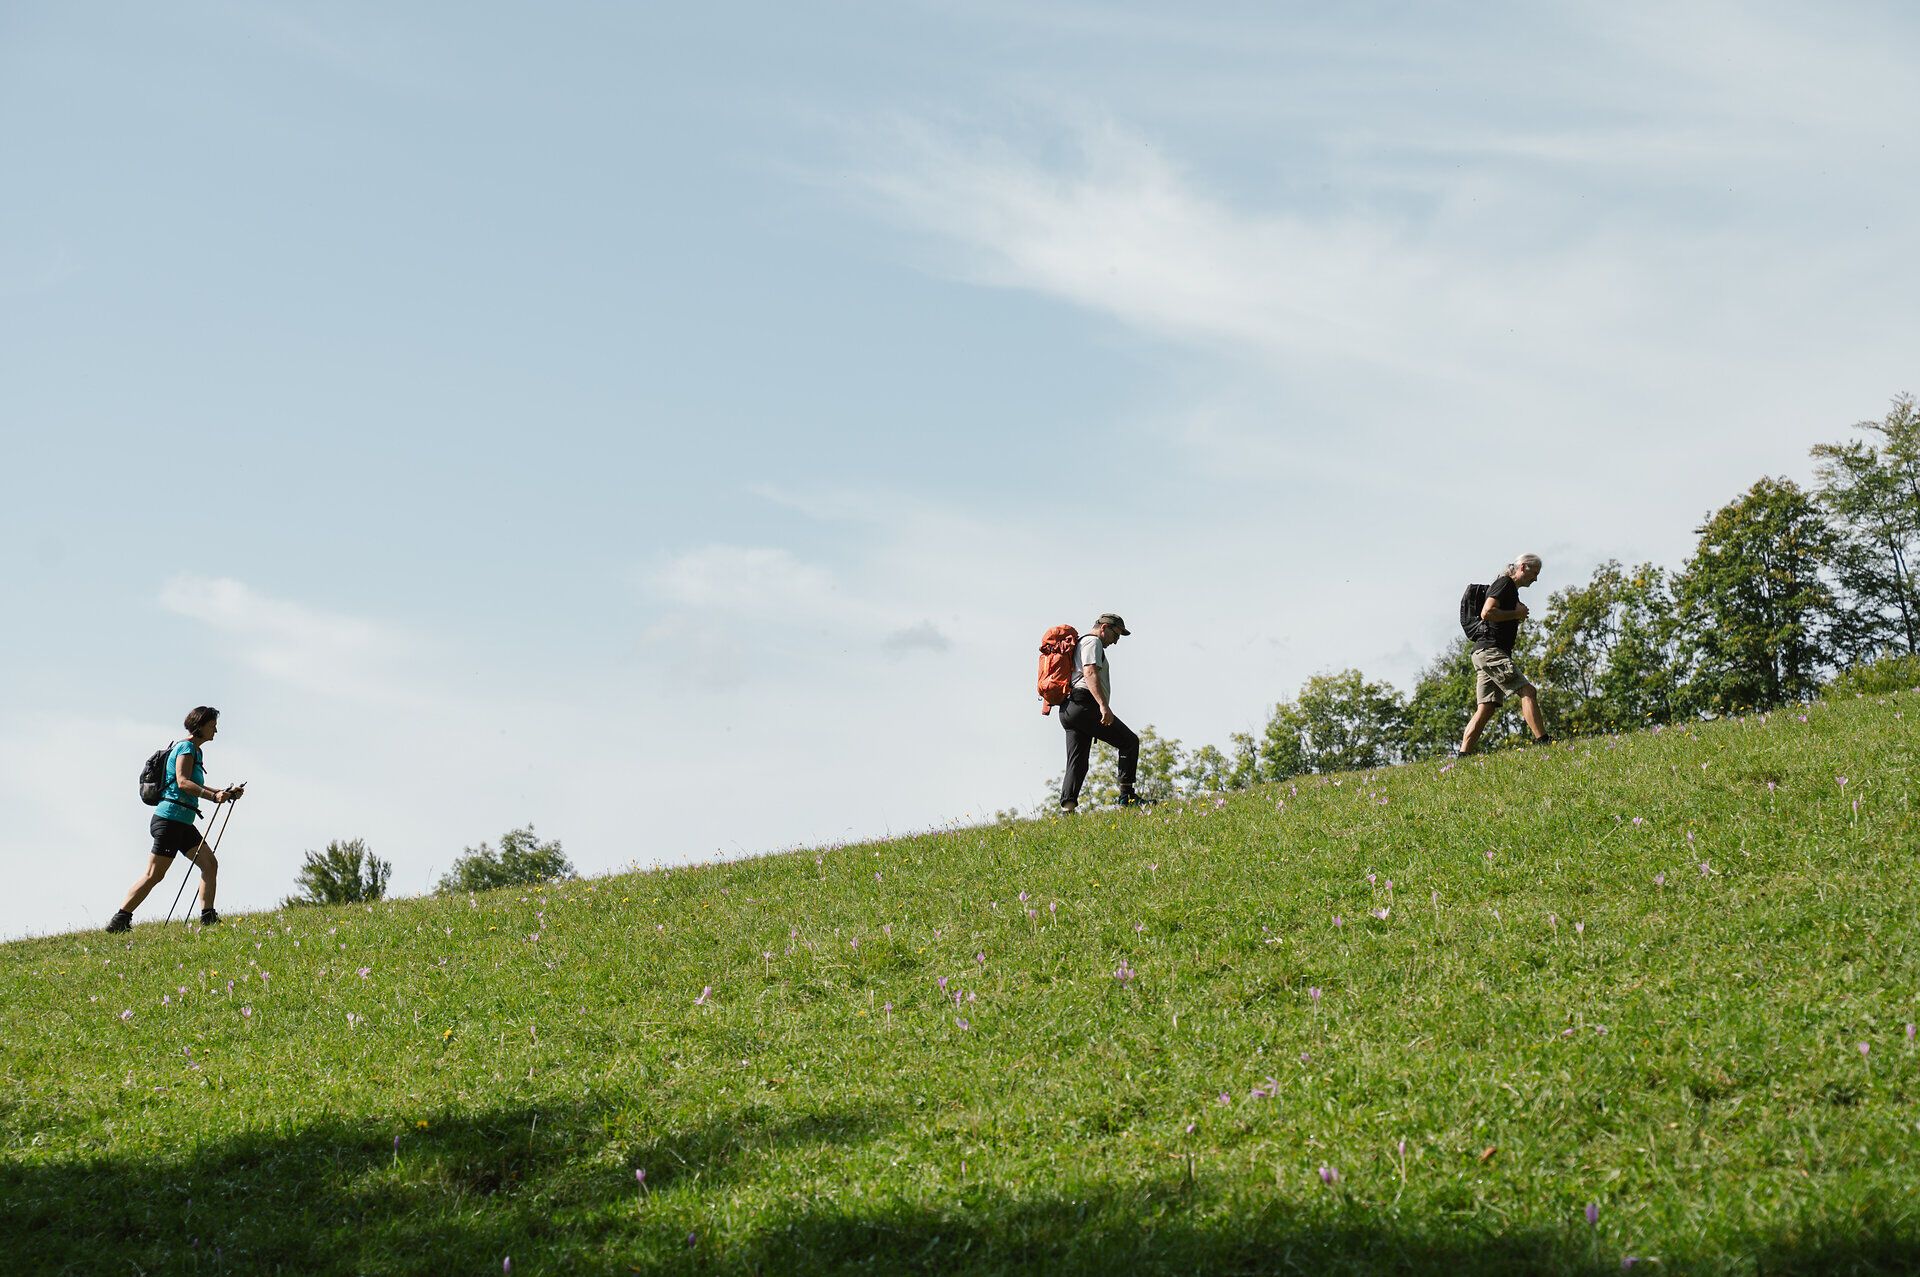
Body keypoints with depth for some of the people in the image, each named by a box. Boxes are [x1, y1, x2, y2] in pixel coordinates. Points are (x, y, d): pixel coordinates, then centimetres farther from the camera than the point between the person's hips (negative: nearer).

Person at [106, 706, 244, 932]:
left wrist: (225, 793, 20)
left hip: (183, 824, 10)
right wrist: (213, 796, -32)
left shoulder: (195, 751, 21)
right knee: (154, 875, -8)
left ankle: (208, 918, -1)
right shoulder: (186, 748, -9)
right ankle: (119, 920, -4)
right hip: (170, 818, -10)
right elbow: (183, 782, -23)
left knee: (210, 864, 1)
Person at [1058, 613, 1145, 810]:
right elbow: (1090, 673, -17)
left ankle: (1067, 808, -8)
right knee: (1129, 741, -4)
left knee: (1077, 763, 4)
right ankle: (1127, 796, -8)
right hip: (1084, 705, -10)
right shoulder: (1093, 642, -1)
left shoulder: (1079, 644, 31)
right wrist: (1104, 706, -27)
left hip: (1067, 710, 10)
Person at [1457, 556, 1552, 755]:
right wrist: (1516, 614, -9)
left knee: (1486, 708, 3)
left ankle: (1462, 754, -2)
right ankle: (1542, 741, -22)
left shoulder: (1511, 589, 26)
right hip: (1491, 650, -10)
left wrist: (1519, 614, 14)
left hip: (1485, 655, 10)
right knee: (1528, 691, -16)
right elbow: (1487, 612, -18)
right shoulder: (1504, 583, -5)